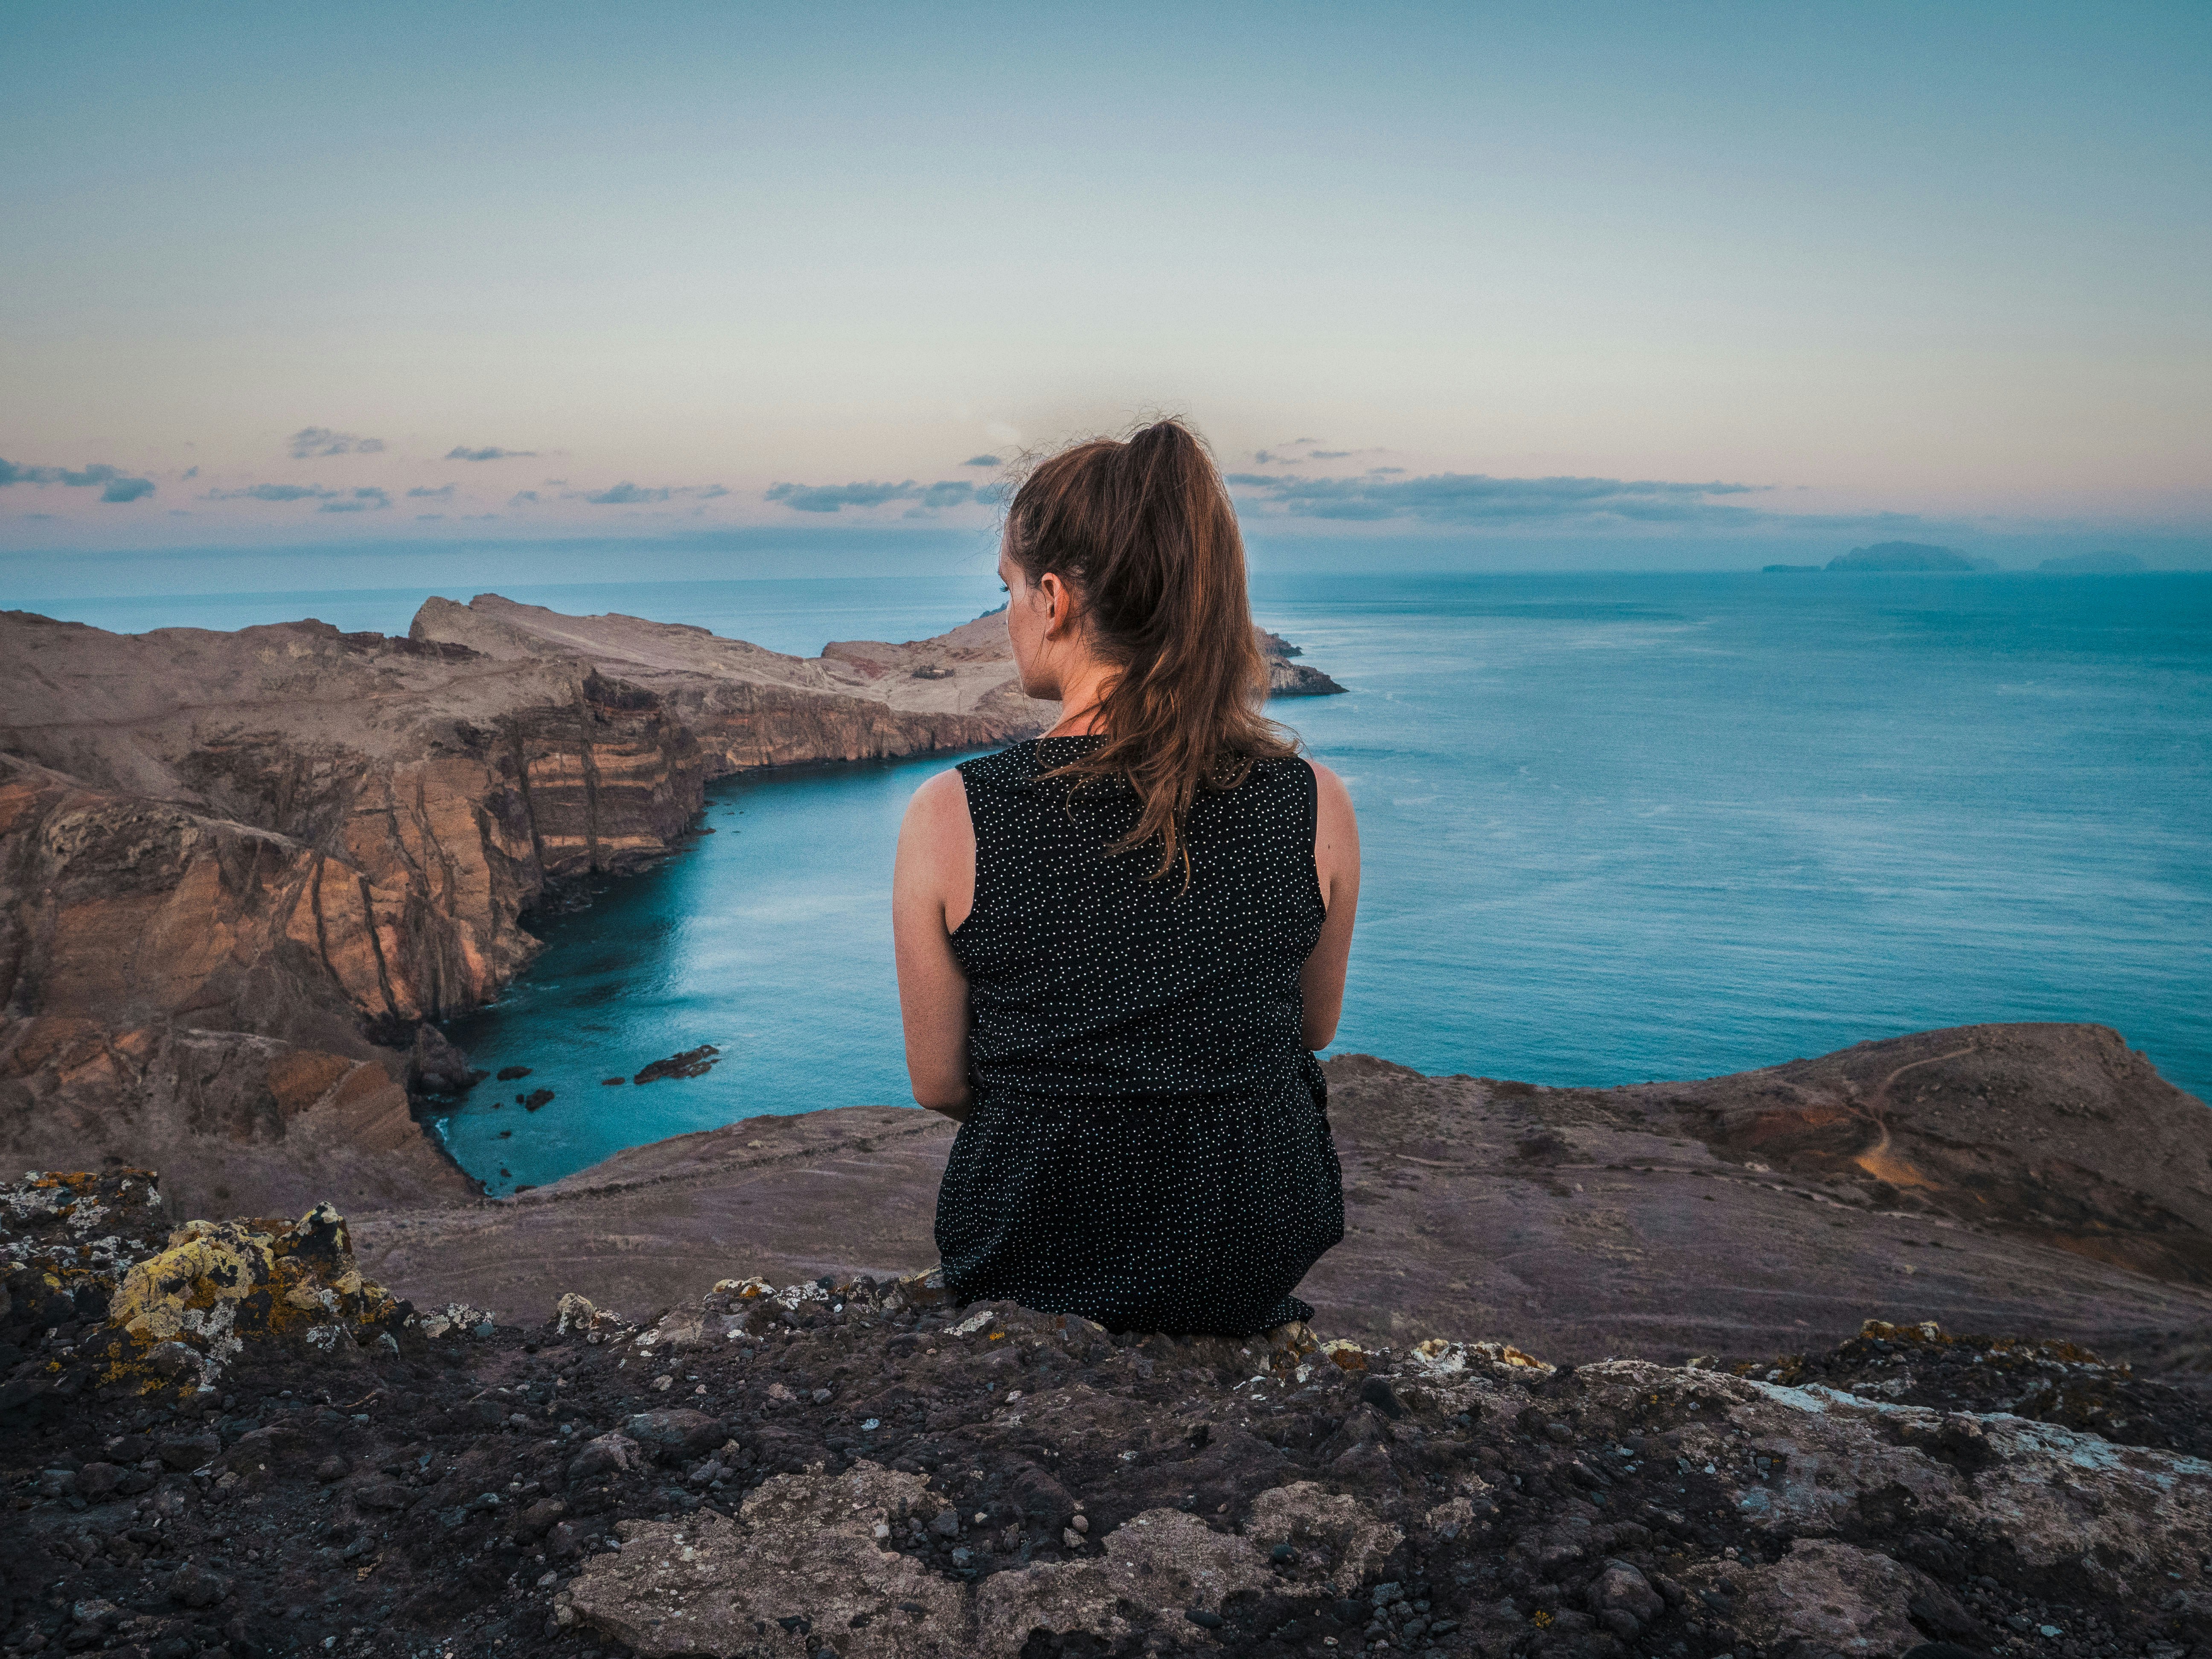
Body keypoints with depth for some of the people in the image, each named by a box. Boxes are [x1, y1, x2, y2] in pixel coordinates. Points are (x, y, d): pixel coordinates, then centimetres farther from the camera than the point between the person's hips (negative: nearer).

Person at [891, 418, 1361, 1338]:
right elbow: (1312, 1031, 3)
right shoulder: (1317, 807, -15)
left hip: (1034, 1274, -1)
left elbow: (940, 1084, -7)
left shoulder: (950, 817, -20)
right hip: (1259, 1275, 2)